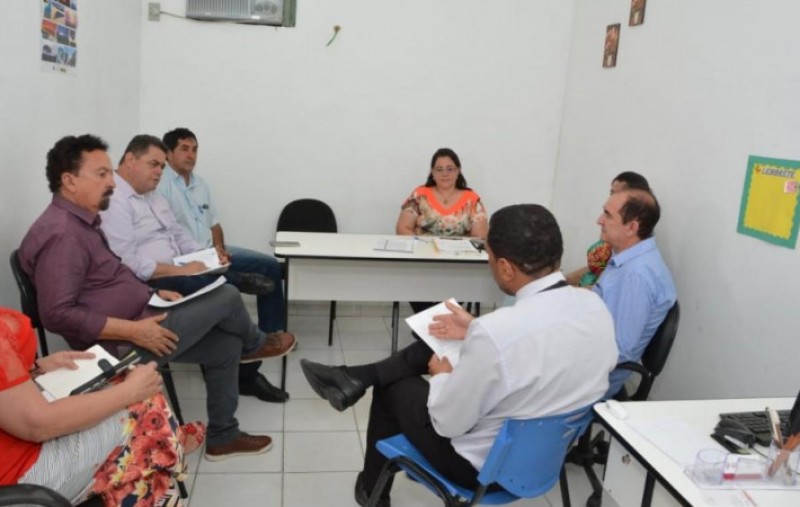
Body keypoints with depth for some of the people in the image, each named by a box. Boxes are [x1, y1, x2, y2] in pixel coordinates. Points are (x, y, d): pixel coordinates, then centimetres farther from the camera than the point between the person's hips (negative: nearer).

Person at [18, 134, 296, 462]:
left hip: (137, 326, 10)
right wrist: (134, 330, -26)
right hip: (124, 344, -10)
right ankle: (253, 345, 28)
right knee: (226, 297, -6)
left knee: (225, 346, 9)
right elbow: (58, 314, -28)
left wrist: (152, 294, 7)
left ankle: (223, 437, 21)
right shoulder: (61, 234, -22)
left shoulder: (81, 222, 10)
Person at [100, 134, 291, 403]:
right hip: (148, 284, -10)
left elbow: (179, 234, 22)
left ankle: (247, 374, -4)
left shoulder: (154, 197, 18)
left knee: (234, 281, -11)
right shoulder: (113, 200, -14)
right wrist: (181, 270, -22)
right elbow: (127, 263, -23)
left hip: (175, 273, 10)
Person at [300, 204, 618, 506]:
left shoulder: (495, 333, -35)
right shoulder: (595, 306, -13)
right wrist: (477, 332, 10)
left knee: (394, 385, 21)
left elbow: (448, 423, -21)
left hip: (484, 464, -6)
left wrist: (442, 375, -2)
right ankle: (359, 380, 28)